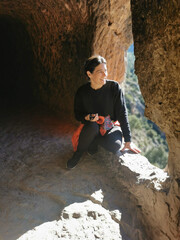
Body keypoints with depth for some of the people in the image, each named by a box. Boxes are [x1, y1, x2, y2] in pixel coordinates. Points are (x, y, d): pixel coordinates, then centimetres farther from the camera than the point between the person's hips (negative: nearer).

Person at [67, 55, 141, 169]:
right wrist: (87, 117, -20)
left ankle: (91, 145, -1)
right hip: (91, 128, 1)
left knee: (114, 145, -35)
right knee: (92, 126, -37)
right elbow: (77, 114, 5)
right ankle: (78, 153, -9)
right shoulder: (82, 92, -8)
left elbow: (122, 114, -10)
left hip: (111, 127, 0)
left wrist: (128, 140, -11)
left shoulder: (114, 87, -12)